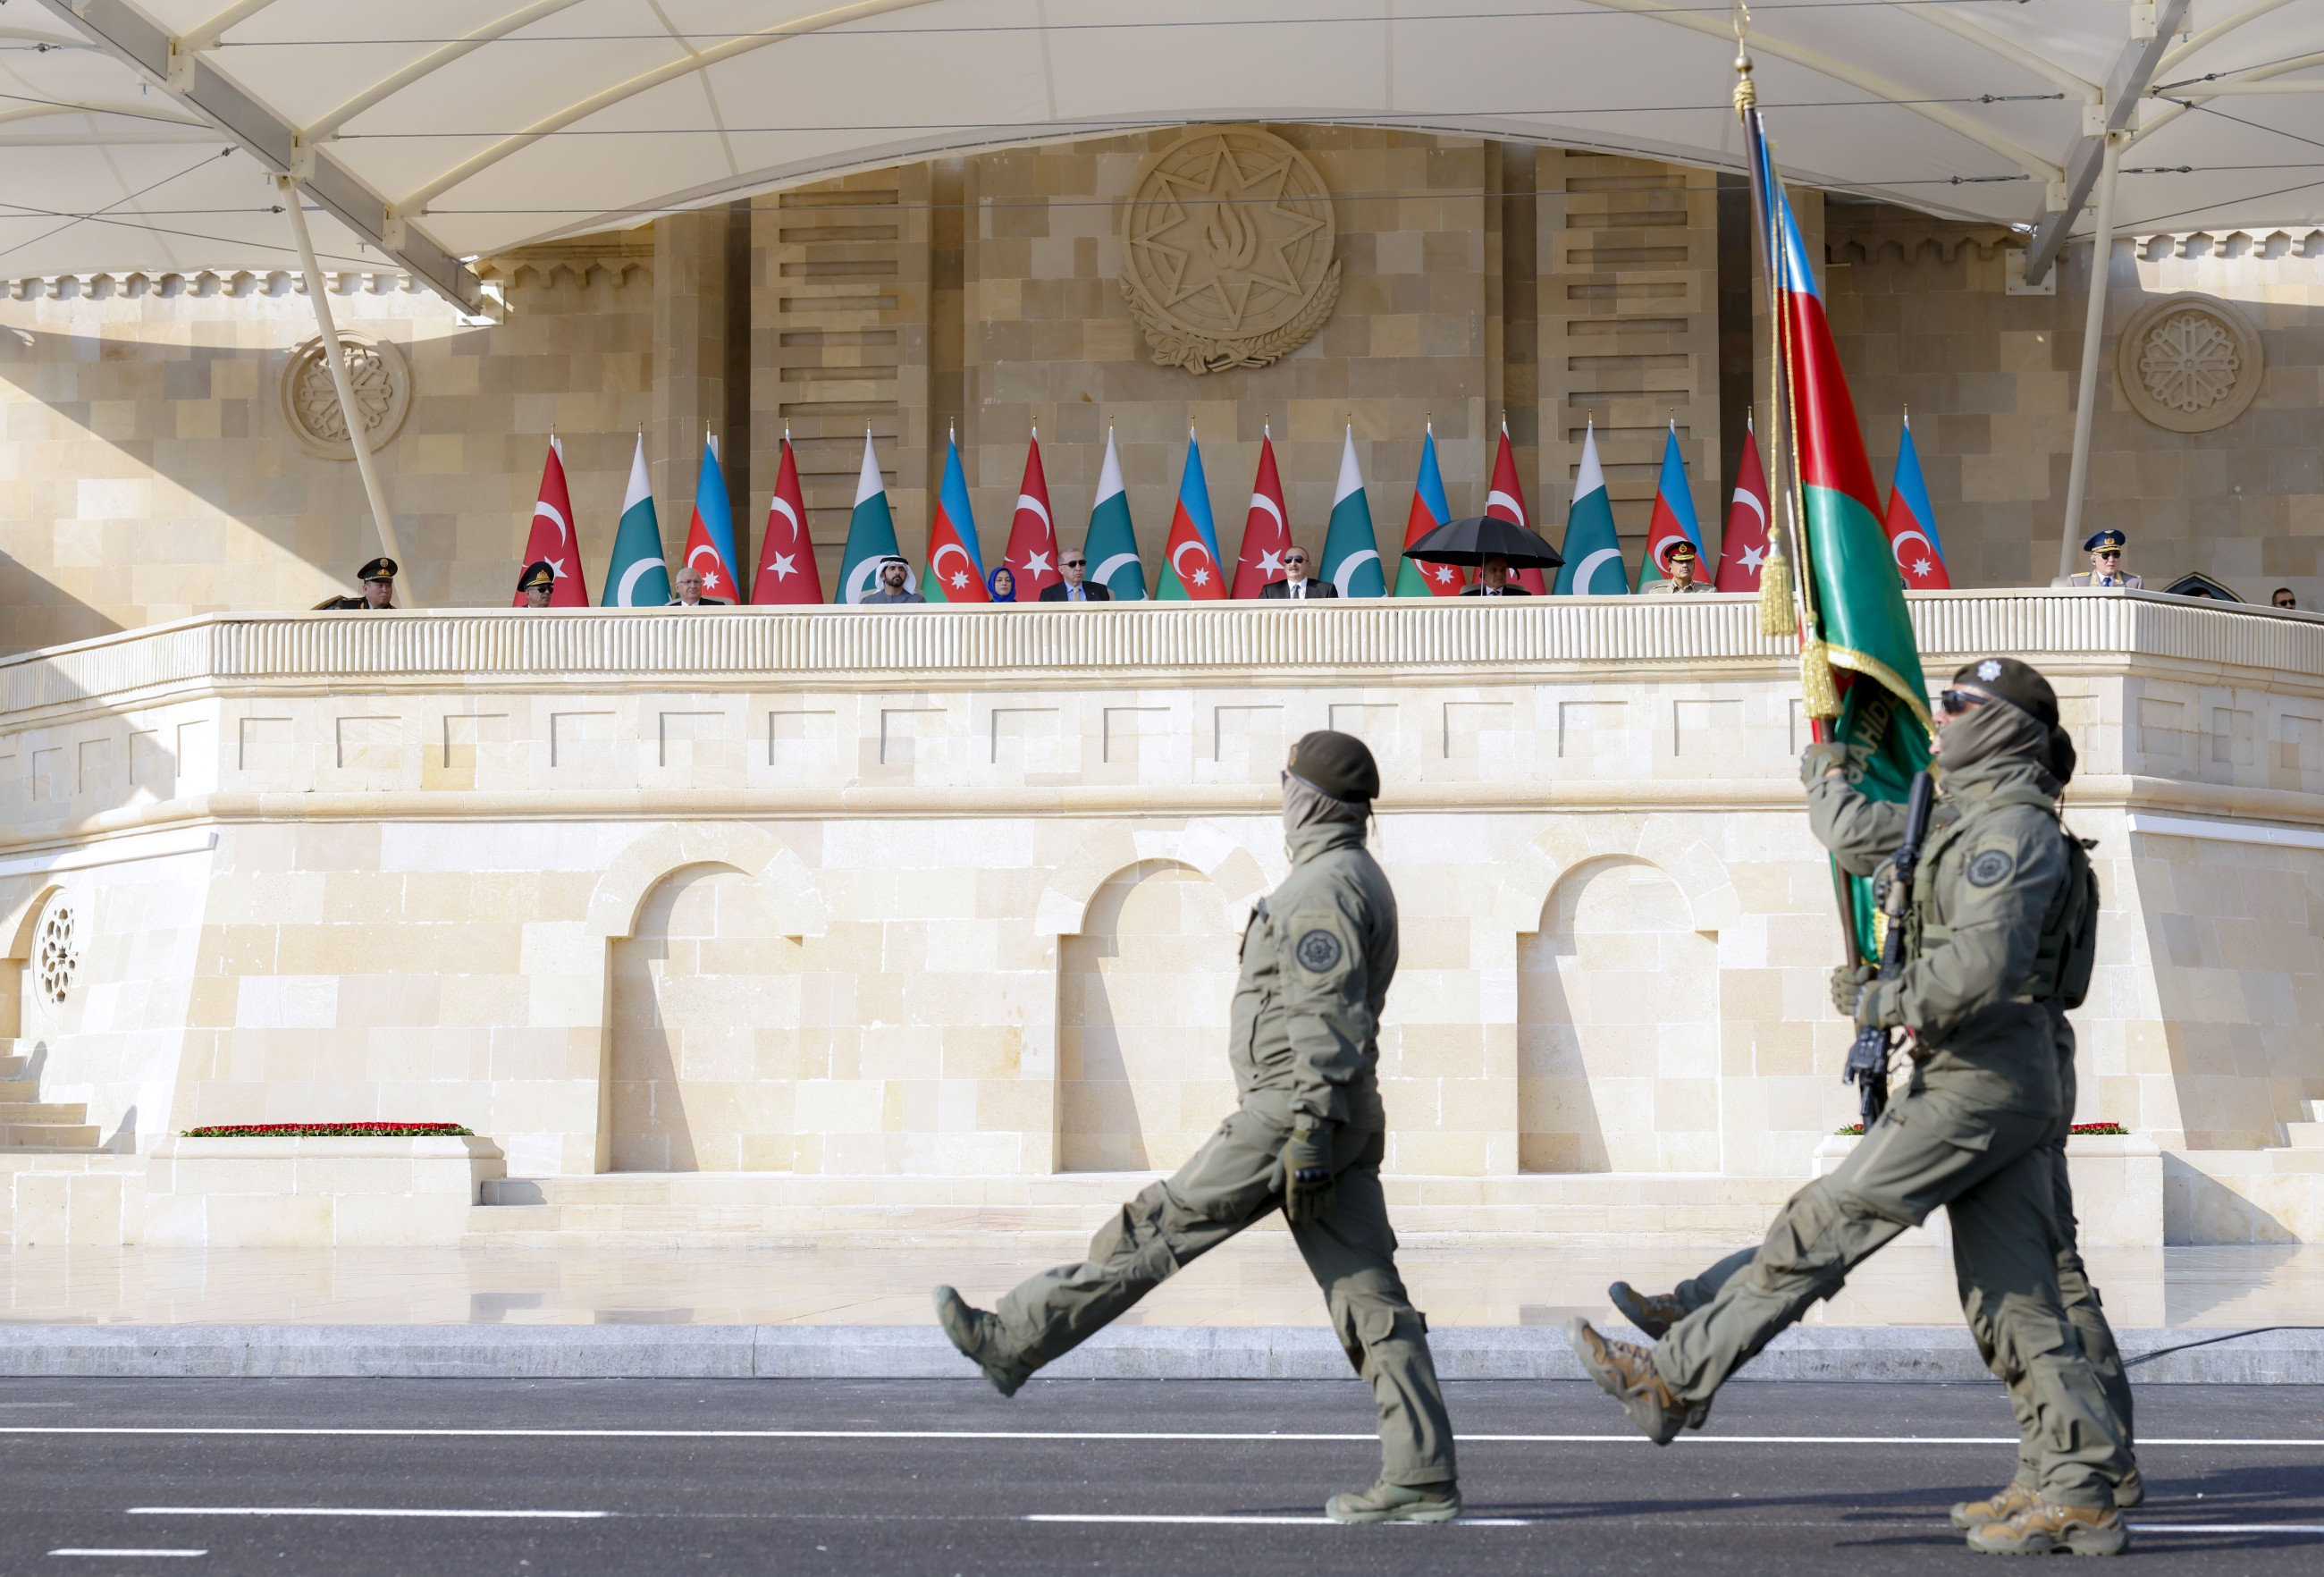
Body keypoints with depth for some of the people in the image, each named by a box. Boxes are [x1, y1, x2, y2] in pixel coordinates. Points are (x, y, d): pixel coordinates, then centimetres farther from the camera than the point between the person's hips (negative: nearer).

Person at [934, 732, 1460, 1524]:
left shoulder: (1323, 885, -12)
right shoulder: (1360, 878, 21)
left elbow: (1327, 1016, -21)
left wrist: (1308, 1130, -25)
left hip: (1295, 1110, -10)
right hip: (1339, 1120, 10)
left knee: (1156, 1229, -2)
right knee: (1370, 1299, 3)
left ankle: (1012, 1341, 5)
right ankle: (1422, 1478, -2)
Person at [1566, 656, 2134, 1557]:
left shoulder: (2011, 827, -12)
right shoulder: (1966, 823, 19)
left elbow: (1977, 968, -25)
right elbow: (1857, 839, 35)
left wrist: (1878, 1000, -11)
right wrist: (1826, 772, 51)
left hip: (1977, 1081, -10)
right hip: (2008, 1086, 10)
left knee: (1819, 1231, -7)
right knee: (2013, 1299, 7)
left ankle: (1675, 1381, -5)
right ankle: (2079, 1489, 6)